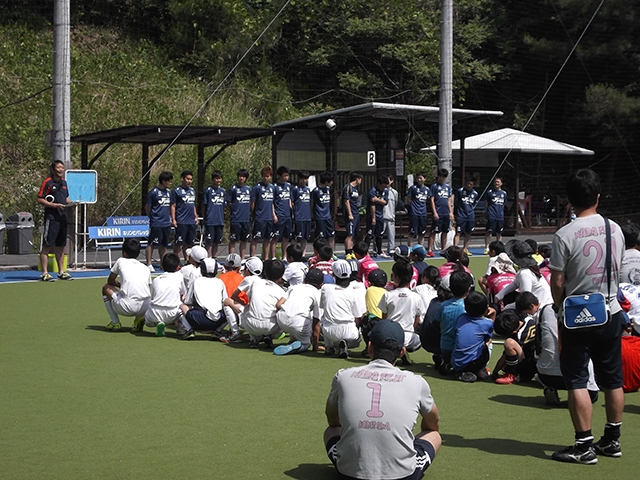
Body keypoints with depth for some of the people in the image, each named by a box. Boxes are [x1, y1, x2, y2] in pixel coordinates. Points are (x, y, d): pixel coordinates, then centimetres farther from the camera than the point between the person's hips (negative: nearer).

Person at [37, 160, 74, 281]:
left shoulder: (64, 182, 15)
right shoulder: (47, 182, -7)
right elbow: (40, 200, -10)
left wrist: (71, 203, 6)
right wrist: (55, 205, -18)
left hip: (62, 217, 7)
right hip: (51, 218, -7)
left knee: (61, 246, 13)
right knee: (47, 246, -6)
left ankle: (61, 271, 20)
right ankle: (44, 273, -5)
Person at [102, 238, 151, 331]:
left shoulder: (121, 261, 15)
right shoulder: (145, 268, 22)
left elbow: (110, 281, 27)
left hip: (127, 308, -4)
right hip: (145, 308, 4)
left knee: (106, 287, 24)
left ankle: (115, 323, 18)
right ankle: (140, 318, 11)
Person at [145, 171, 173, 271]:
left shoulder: (168, 192, 10)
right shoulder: (154, 192, -10)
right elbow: (147, 207, -4)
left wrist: (169, 217, 13)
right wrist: (152, 218, 5)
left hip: (166, 223, 7)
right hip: (156, 224, -7)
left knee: (164, 244, 12)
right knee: (151, 243, -2)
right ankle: (149, 264, 2)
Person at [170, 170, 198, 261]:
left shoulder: (192, 191, 15)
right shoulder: (176, 191, -5)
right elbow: (173, 206, -8)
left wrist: (195, 216, 19)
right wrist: (173, 220, -14)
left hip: (191, 222, 6)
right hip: (181, 222, -6)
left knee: (188, 243, 12)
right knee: (178, 243, -2)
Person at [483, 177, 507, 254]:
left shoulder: (504, 193, 11)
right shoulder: (489, 192, 1)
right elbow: (486, 204, 3)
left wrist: (500, 212, 14)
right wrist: (487, 212, 0)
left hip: (500, 216, 4)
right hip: (491, 216, -4)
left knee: (499, 233, 9)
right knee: (489, 232, -6)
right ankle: (486, 248, -3)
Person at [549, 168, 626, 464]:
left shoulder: (565, 235, -15)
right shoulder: (614, 229, 1)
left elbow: (557, 281, -12)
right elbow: (617, 270, 11)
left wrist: (560, 308, 5)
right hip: (611, 313, 5)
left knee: (577, 381, 1)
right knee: (613, 379, 13)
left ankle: (584, 446, 0)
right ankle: (612, 440, 23)